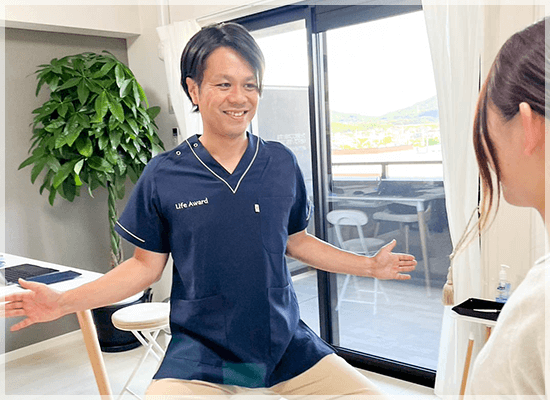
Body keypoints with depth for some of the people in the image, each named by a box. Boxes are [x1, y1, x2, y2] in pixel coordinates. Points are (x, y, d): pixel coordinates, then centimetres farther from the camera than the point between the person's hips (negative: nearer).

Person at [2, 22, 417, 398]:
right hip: (200, 355, -2)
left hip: (288, 346, 3)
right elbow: (147, 264, 1)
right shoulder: (164, 175, -6)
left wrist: (370, 265, 9)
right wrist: (64, 301, -7)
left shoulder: (282, 163, 0)